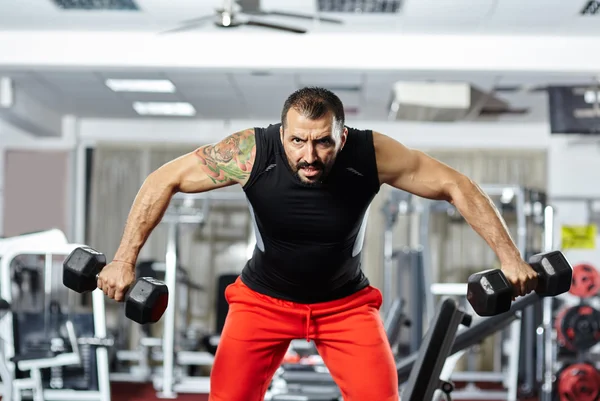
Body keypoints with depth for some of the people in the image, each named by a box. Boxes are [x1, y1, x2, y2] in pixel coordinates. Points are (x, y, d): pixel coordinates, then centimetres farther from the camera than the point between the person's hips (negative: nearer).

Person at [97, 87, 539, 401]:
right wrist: (125, 260, -23)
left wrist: (509, 256, -21)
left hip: (345, 301, 0)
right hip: (264, 298, 0)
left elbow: (456, 186, -17)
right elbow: (164, 180, -18)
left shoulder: (372, 154, -28)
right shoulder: (251, 153, -28)